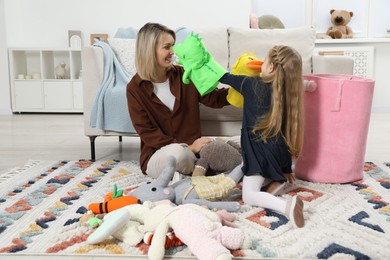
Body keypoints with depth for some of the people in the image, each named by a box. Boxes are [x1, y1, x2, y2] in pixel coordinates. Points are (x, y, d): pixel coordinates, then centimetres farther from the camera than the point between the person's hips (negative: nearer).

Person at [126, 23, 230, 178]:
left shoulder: (183, 75, 3)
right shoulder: (135, 88, -6)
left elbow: (213, 98, 2)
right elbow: (147, 133, -10)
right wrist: (187, 147, -20)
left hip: (191, 148, 4)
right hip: (156, 155, -4)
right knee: (177, 153, -38)